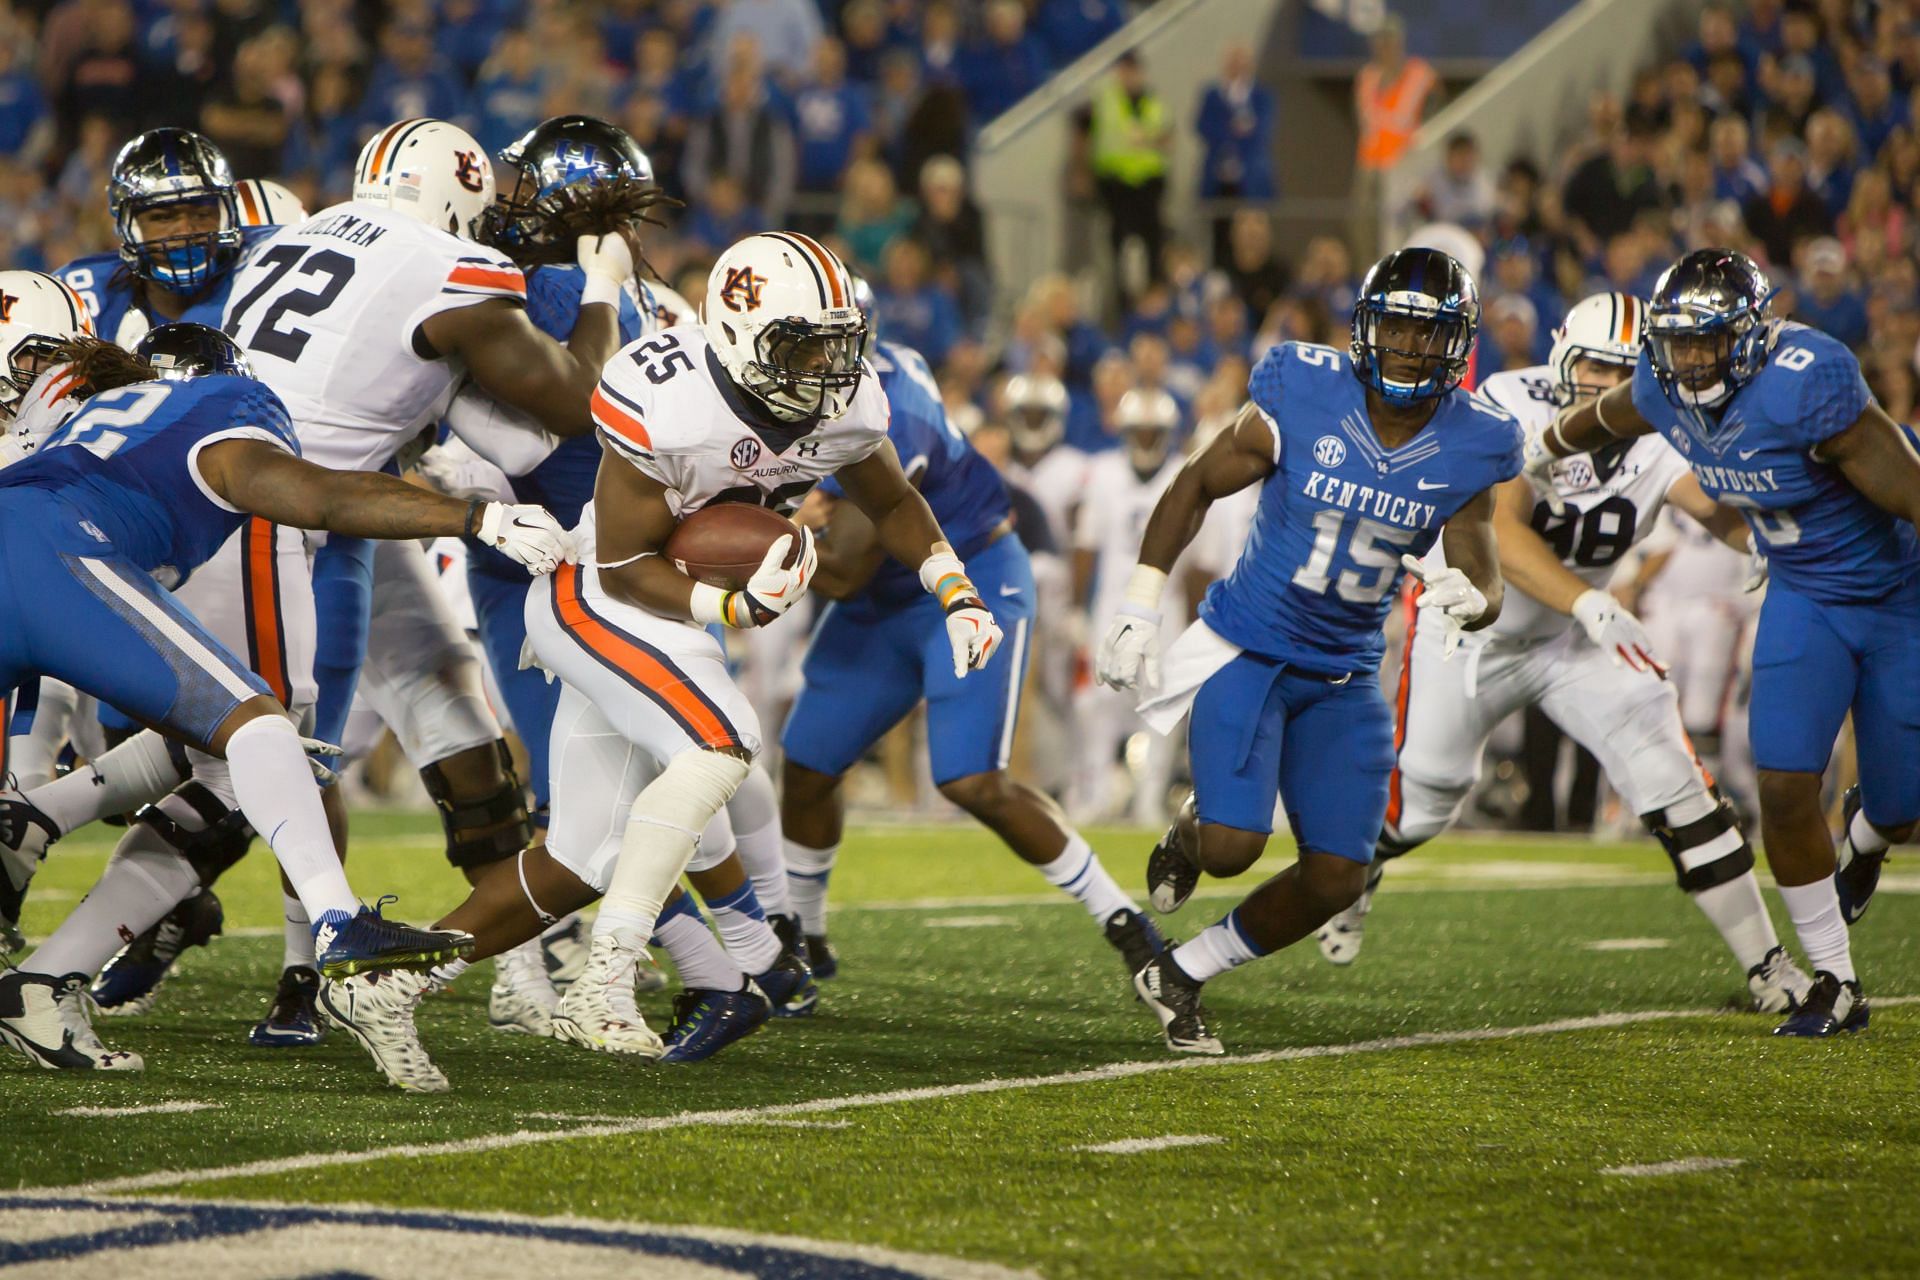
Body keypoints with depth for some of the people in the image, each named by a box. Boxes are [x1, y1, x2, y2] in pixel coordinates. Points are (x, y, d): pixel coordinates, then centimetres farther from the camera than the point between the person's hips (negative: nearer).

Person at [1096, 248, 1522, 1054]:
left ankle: (1180, 978, 18)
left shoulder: (1470, 449, -7)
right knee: (1232, 849, -20)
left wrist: (1467, 596, -29)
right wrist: (1138, 610, -5)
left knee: (1336, 879, -2)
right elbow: (1196, 485, -2)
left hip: (1343, 678, 4)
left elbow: (1487, 586, -3)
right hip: (1245, 650, -4)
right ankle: (1193, 827, 19)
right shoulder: (1303, 400, -15)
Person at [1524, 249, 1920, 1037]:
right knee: (1784, 786, -11)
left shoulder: (1807, 389, -33)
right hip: (1804, 597, 5)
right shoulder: (1664, 390, -11)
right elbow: (1603, 418, 15)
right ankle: (1835, 986, 3)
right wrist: (1541, 454, 34)